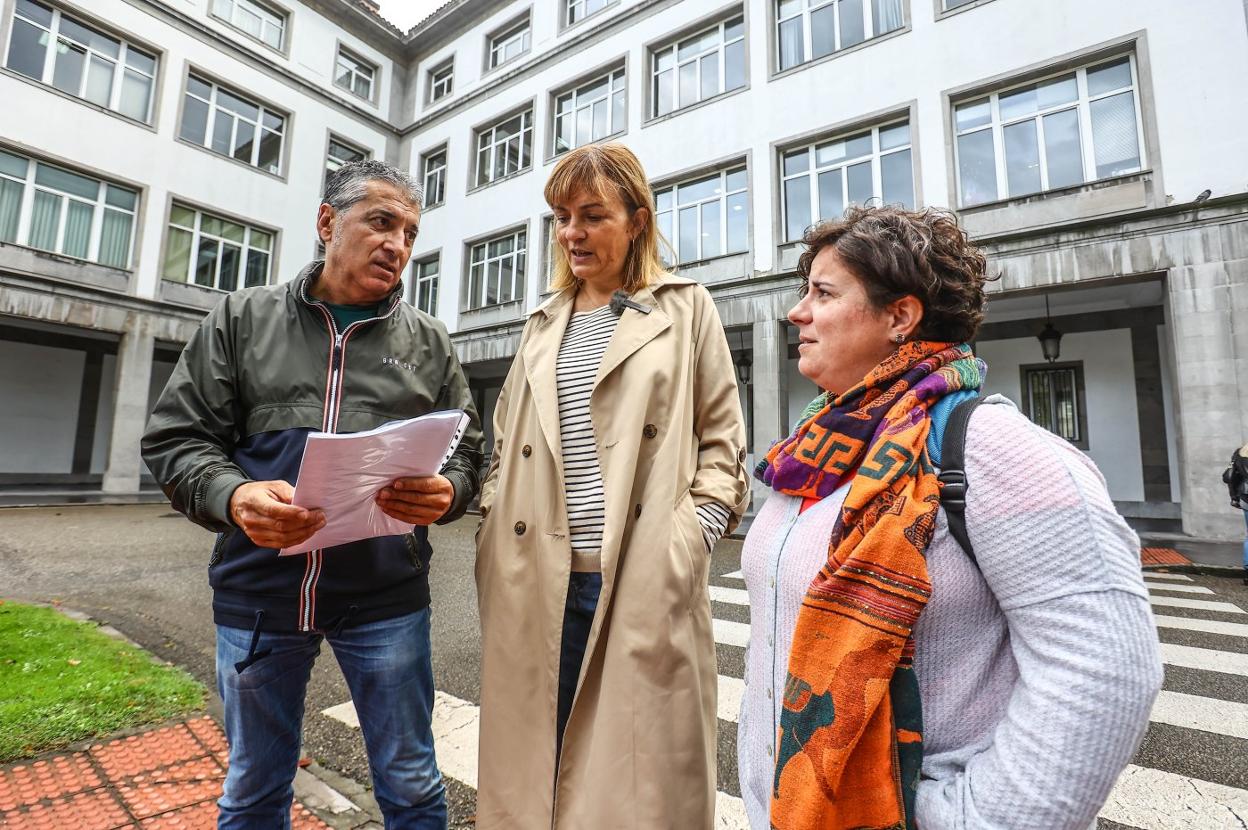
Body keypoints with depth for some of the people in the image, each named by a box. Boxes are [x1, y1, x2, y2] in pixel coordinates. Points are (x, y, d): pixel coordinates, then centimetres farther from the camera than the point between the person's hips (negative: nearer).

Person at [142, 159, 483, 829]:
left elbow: (466, 453, 2)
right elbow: (177, 437, 3)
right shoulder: (242, 318, 4)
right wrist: (234, 497, -17)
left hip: (387, 598, 0)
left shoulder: (429, 341, 3)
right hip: (258, 593, 1)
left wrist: (445, 492, -20)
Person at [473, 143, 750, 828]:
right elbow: (504, 443, 18)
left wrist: (691, 538, -7)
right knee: (535, 761, 15)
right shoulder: (543, 324, 17)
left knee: (639, 768, 8)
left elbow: (723, 440, 4)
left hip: (646, 583, -3)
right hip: (540, 582, 4)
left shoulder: (687, 309, 5)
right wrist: (492, 527, 7)